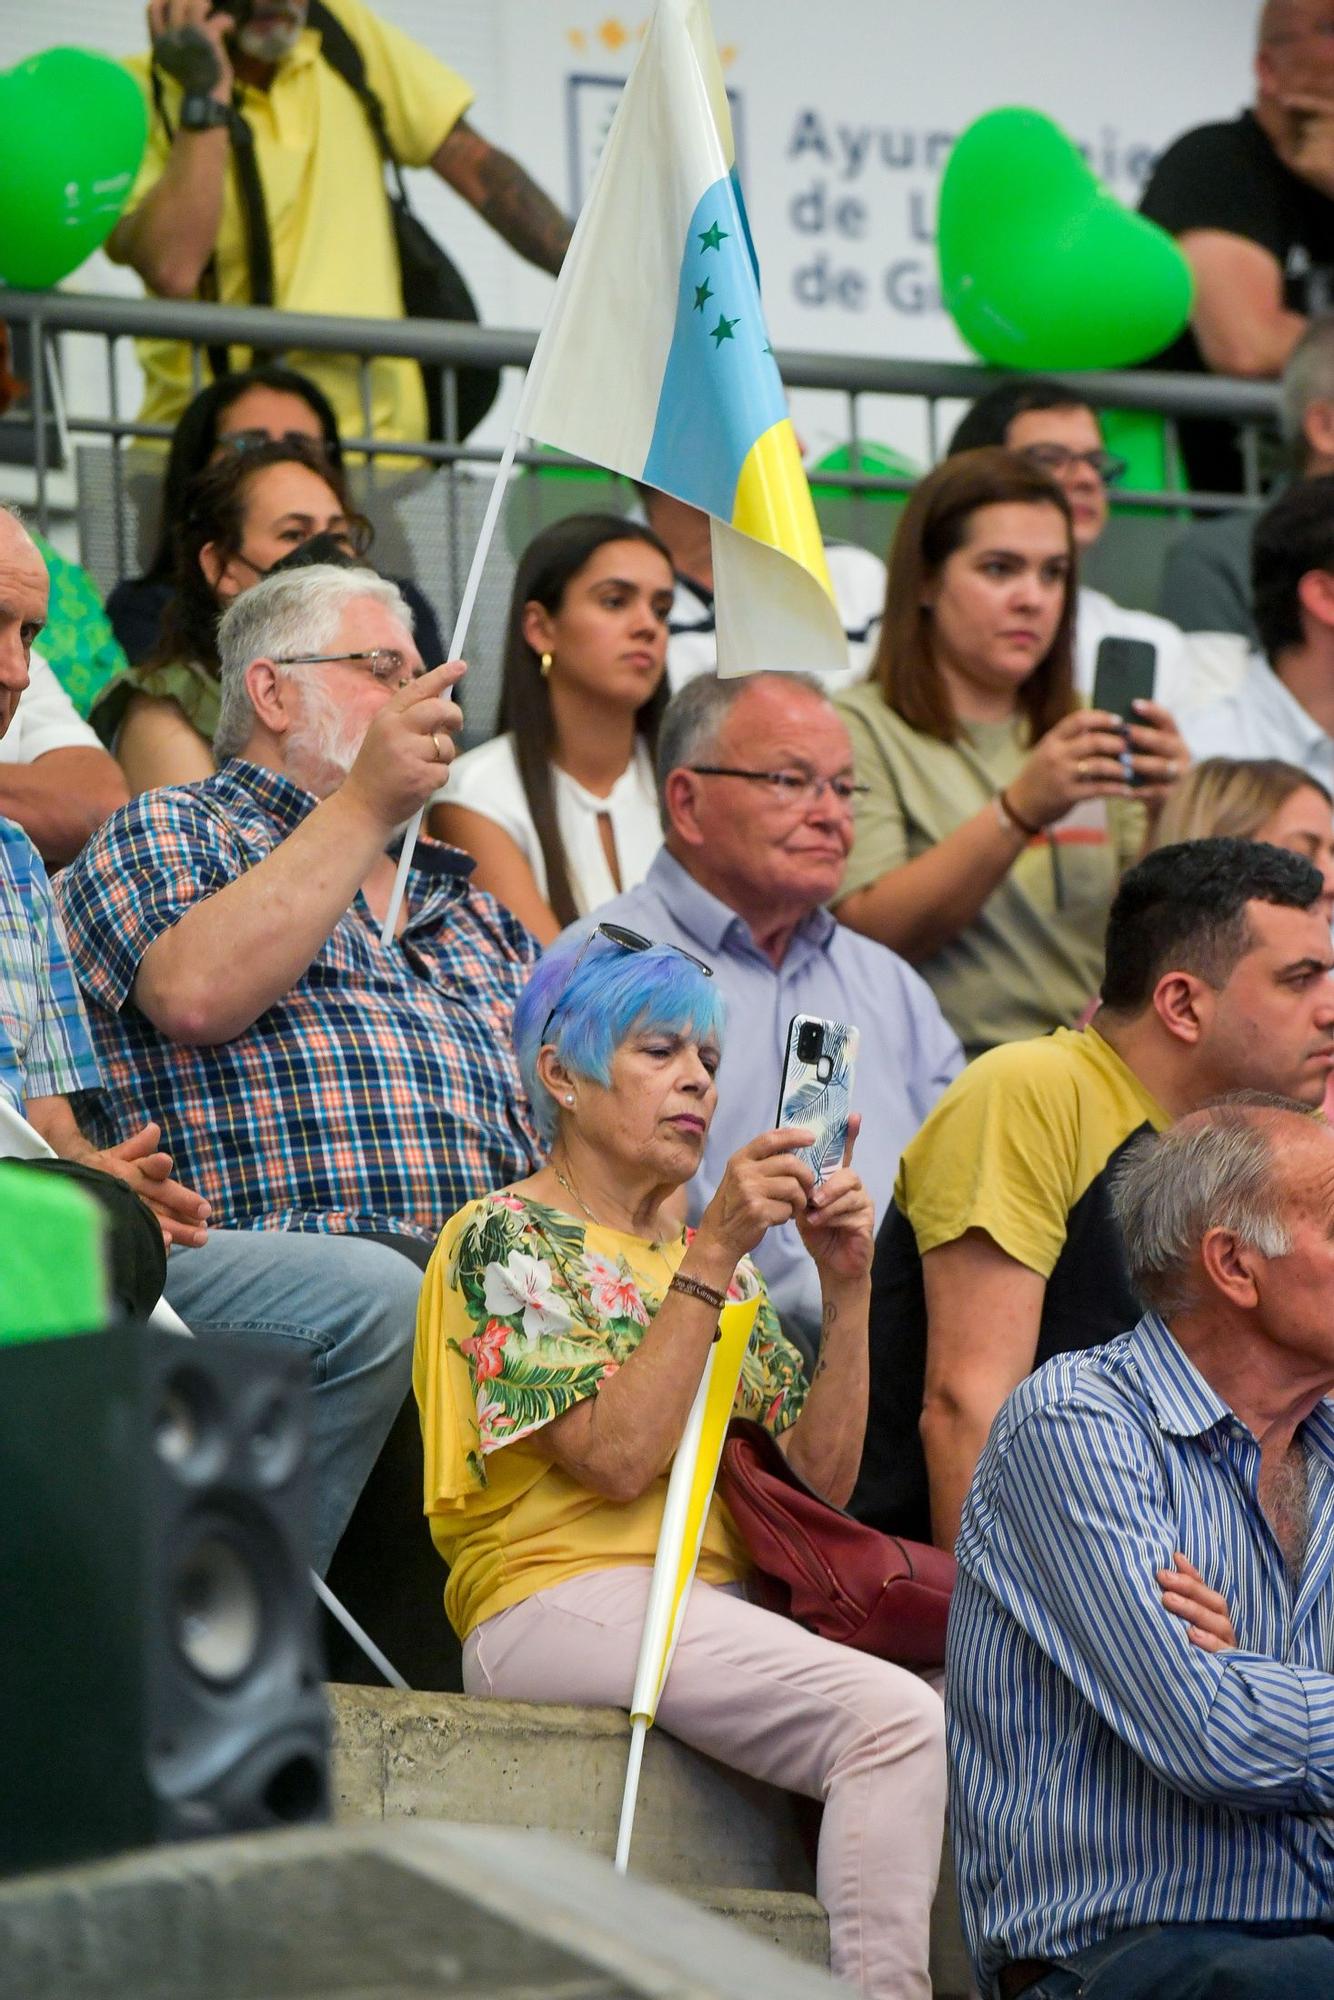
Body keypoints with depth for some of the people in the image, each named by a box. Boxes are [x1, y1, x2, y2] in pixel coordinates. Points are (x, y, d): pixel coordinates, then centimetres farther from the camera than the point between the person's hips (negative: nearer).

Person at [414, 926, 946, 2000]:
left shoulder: (710, 1253, 22)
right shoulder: (508, 1240, 1)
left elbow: (822, 1477, 13)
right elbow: (615, 1455, -14)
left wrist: (846, 1287, 2)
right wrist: (712, 1254, -14)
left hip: (719, 1607, 7)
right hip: (563, 1602, -7)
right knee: (896, 1719, -30)